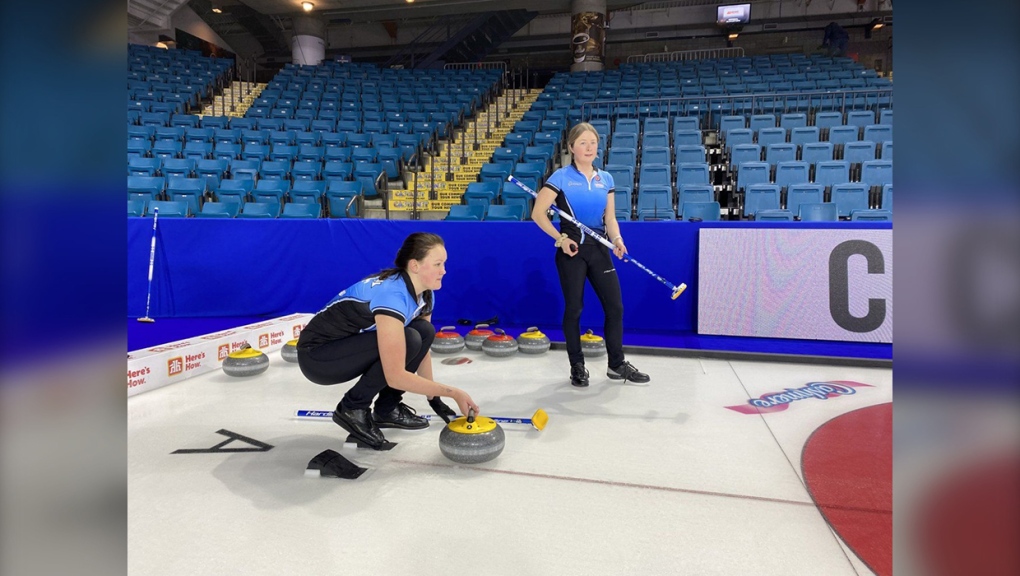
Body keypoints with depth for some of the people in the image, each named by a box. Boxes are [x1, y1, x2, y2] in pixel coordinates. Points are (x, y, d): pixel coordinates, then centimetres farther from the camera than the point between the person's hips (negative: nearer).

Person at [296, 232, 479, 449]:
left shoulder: (424, 294, -5)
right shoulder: (392, 295, -32)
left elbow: (423, 348, 9)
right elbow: (396, 376, -34)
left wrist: (434, 397, 7)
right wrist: (453, 393, -28)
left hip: (351, 344, 8)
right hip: (317, 355, -8)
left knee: (425, 332, -7)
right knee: (409, 340, -26)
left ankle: (387, 408, 5)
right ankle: (352, 409, -7)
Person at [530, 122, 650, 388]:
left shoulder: (605, 179, 9)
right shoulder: (561, 177, -6)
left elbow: (610, 217, 9)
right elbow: (538, 213, -9)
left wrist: (616, 239, -10)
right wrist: (560, 239, -14)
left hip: (599, 248, 5)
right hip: (572, 249, -5)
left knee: (615, 306, 5)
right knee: (574, 308, 3)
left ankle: (617, 364, 22)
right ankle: (577, 366, 19)